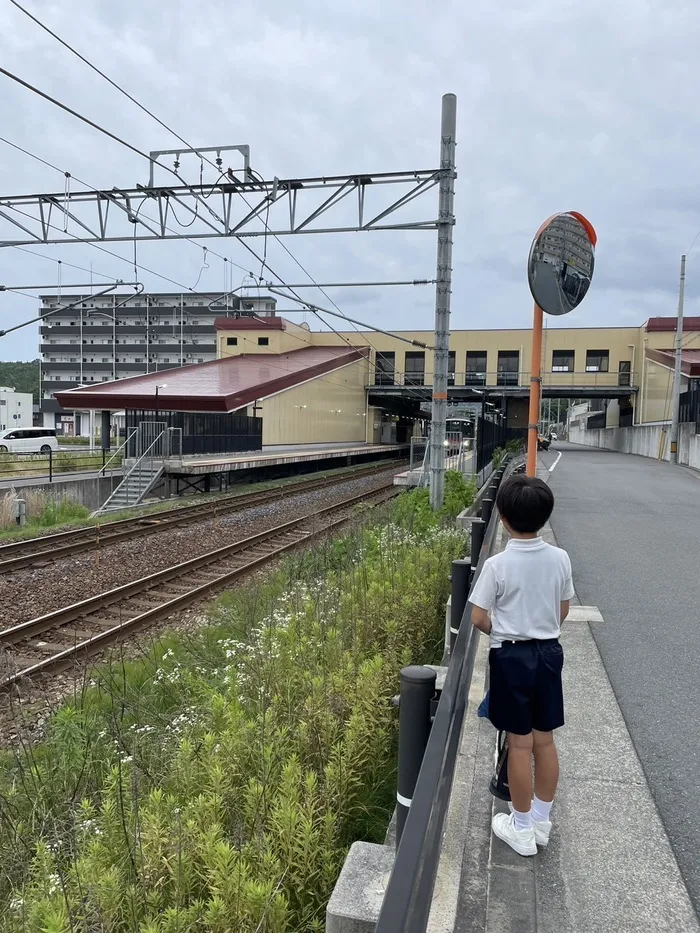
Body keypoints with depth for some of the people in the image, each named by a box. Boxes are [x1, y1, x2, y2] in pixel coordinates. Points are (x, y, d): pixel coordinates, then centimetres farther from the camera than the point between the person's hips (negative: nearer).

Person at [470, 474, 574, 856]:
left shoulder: (497, 564, -19)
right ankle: (541, 819, 32)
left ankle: (522, 828, 23)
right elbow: (563, 611, 6)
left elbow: (479, 618, -12)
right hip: (549, 652, 4)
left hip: (511, 656, -4)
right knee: (545, 740, 16)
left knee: (520, 743, 7)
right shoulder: (560, 559, -7)